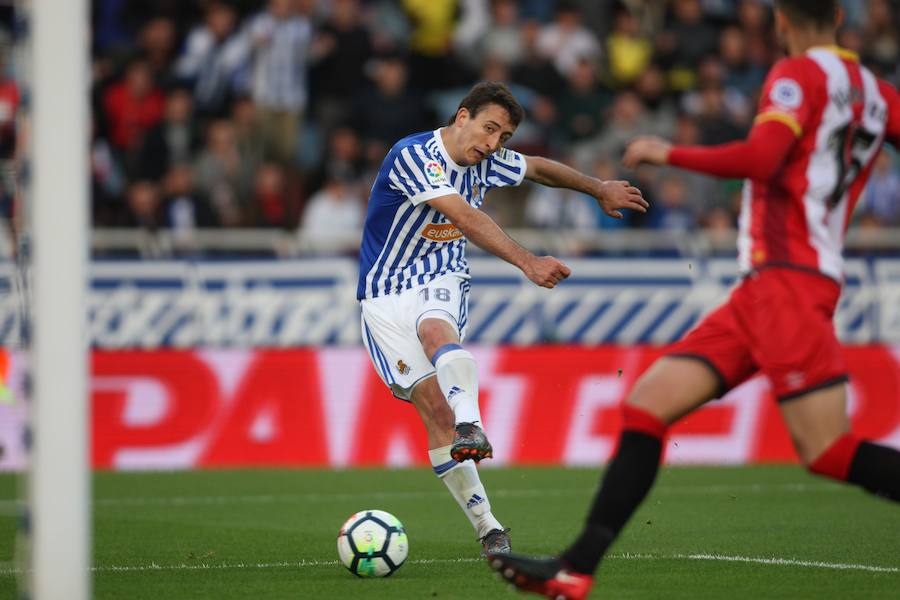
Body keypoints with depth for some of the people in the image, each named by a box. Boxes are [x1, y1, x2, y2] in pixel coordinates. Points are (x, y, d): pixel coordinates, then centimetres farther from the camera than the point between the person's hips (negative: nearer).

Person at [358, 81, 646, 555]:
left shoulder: (486, 163, 3)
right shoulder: (411, 156, -19)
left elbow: (538, 168, 26)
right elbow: (467, 219, -28)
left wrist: (600, 189, 34)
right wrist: (527, 263, -35)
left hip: (441, 284, 3)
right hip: (385, 297, -3)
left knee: (436, 331, -36)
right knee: (435, 409, -14)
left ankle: (470, 428, -60)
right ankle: (487, 527, -10)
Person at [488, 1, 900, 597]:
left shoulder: (799, 74, -6)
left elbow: (760, 158, -20)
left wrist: (669, 153, -10)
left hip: (787, 280, -9)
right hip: (759, 293, 9)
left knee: (828, 452, -15)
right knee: (646, 406, 4)